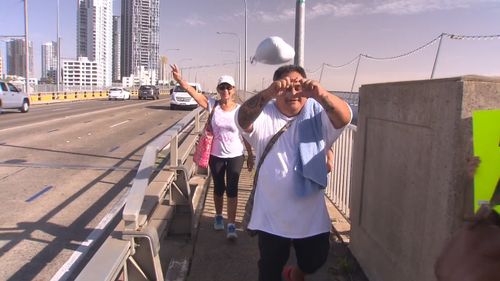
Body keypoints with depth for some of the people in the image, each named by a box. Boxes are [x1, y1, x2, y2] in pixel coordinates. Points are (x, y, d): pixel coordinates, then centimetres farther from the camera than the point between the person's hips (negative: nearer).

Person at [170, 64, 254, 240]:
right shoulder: (213, 105, -7)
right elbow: (193, 92, -21)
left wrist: (250, 156, 2)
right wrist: (179, 79, -37)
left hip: (235, 156, -1)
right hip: (216, 155, 2)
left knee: (232, 189, 1)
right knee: (218, 188, 16)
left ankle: (231, 225, 9)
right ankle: (218, 216, 39)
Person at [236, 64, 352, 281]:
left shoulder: (317, 114, -3)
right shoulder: (264, 116, -8)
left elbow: (344, 117, -22)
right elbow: (243, 119, -28)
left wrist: (322, 95, -43)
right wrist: (267, 94, -47)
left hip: (311, 213, 2)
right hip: (272, 215, -1)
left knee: (316, 259, 21)